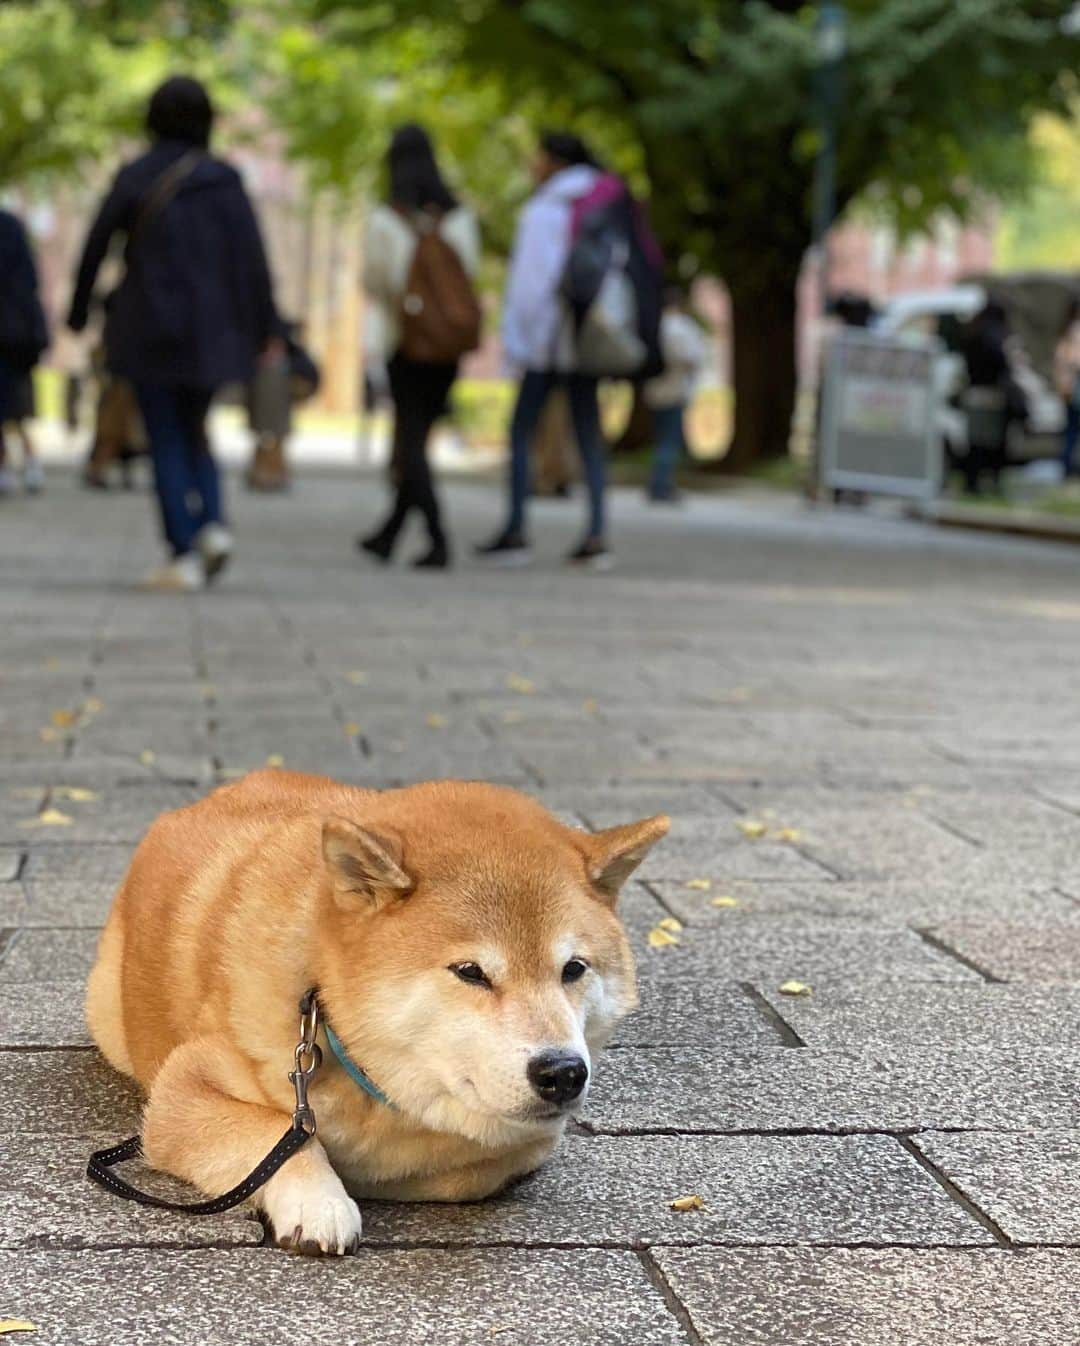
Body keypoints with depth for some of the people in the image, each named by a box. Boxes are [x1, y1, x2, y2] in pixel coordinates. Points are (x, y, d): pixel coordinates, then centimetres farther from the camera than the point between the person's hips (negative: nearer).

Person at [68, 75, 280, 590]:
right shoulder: (223, 180, -2)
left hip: (148, 328, -2)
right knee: (193, 428, 20)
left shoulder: (133, 178, -4)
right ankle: (212, 524, -1)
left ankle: (185, 557, -2)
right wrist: (266, 329, -1)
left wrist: (78, 313, 13)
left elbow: (95, 248, 0)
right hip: (210, 330, 2)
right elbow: (251, 258, -6)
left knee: (167, 441, 5)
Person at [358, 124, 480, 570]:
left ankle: (438, 541, -12)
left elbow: (373, 280, -4)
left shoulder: (385, 219, -9)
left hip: (408, 338, -4)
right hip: (451, 341, 4)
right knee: (416, 435, 15)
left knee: (411, 439, 0)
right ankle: (390, 532, 24)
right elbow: (469, 269, 4)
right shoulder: (459, 216, 1)